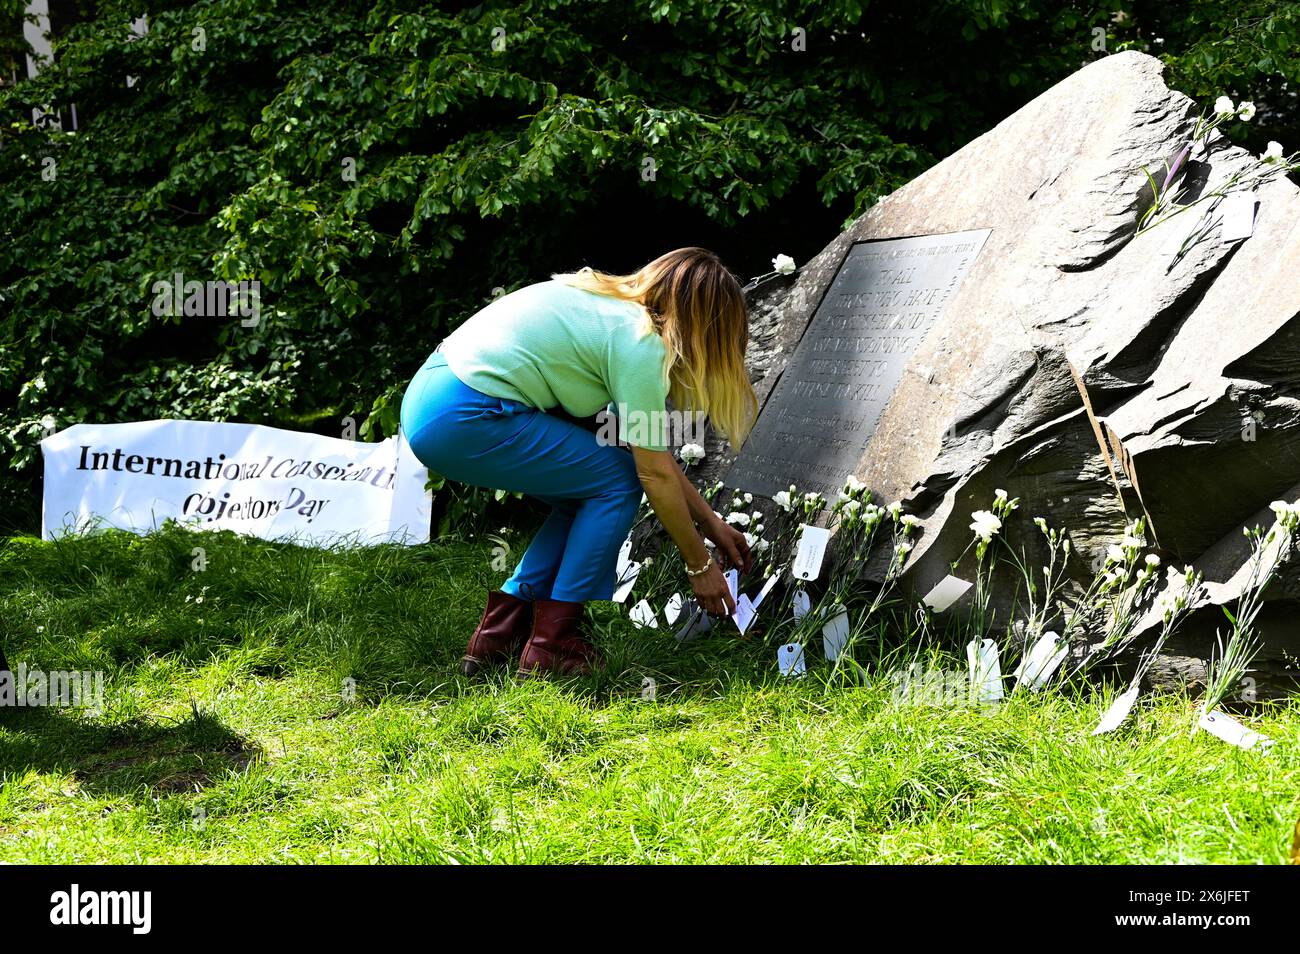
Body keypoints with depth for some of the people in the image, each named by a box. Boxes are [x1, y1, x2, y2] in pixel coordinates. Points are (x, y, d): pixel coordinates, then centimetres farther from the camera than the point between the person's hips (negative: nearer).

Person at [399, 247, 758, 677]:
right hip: (465, 421, -10)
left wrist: (712, 524, 26)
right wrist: (700, 566, 7)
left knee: (585, 489, 18)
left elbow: (653, 449, 23)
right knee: (618, 483, 1)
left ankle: (499, 631, 18)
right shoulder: (639, 343, -9)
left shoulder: (614, 305, 18)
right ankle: (552, 643, 5)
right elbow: (656, 475, -5)